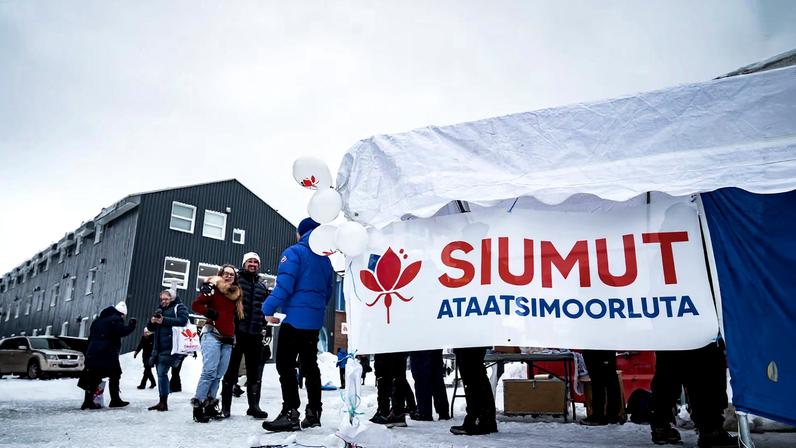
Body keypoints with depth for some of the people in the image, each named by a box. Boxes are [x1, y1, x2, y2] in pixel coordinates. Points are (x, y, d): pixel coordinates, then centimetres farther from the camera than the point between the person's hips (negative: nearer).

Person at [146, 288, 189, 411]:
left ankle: (163, 402, -10)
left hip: (170, 347, -8)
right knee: (161, 373, 9)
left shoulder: (180, 307, 2)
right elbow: (150, 328, 23)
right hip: (158, 347, 8)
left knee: (162, 372, -14)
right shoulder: (160, 309, 23)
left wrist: (164, 320, -17)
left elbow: (182, 321, -17)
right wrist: (152, 321, 0)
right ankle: (162, 403, 15)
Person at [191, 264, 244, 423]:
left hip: (228, 339, 6)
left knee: (219, 374, 4)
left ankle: (209, 405, 11)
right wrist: (210, 313, -15)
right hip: (212, 334, -6)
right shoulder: (213, 288, -1)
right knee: (209, 371, -15)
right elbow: (196, 305, -6)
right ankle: (197, 405, -8)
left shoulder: (236, 294, 18)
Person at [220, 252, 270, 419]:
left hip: (255, 334, 4)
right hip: (236, 332, -4)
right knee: (231, 369, 3)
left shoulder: (262, 286, 15)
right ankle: (225, 405, 15)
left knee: (254, 371, 9)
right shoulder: (236, 280, 0)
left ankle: (254, 405, 17)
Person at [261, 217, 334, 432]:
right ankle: (313, 412, 16)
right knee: (310, 365, 13)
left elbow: (284, 283, -17)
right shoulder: (325, 259, 15)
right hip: (315, 320, 8)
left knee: (285, 365, -4)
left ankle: (290, 413, -8)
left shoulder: (294, 252, -7)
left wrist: (269, 308, -10)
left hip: (295, 317, -7)